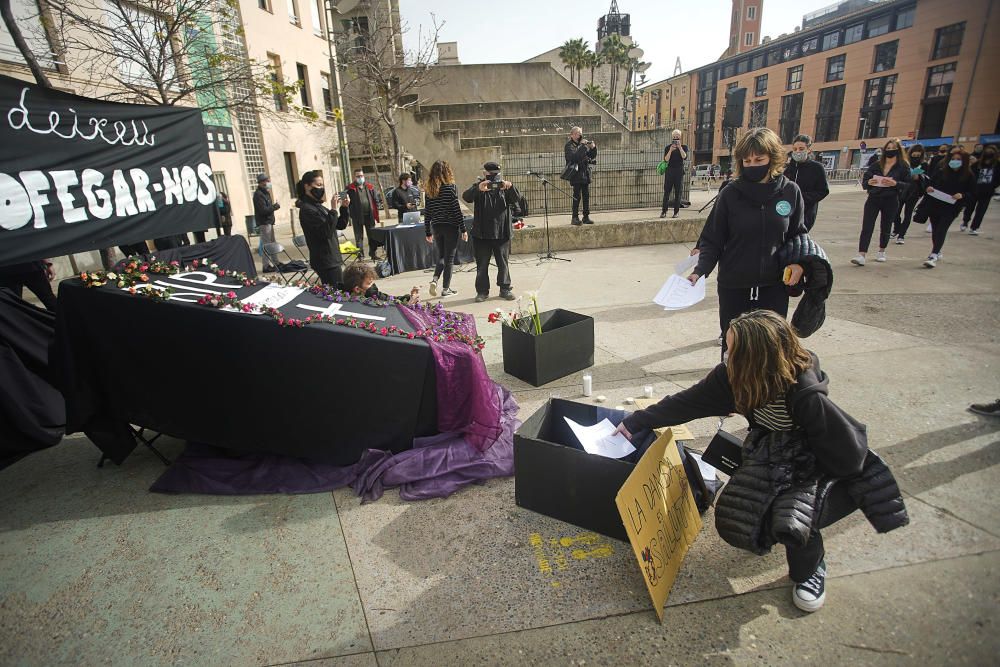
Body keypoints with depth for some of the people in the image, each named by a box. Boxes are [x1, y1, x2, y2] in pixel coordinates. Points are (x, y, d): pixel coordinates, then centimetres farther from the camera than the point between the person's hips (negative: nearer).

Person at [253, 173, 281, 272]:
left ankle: (273, 263, 23)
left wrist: (274, 206, 0)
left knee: (272, 243, 15)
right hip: (264, 223, -10)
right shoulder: (258, 194, -15)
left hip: (269, 221, 10)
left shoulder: (265, 193, 16)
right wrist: (276, 206, -12)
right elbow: (263, 210, -22)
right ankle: (267, 266, -4)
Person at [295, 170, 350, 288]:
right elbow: (326, 232, -23)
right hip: (325, 261, -9)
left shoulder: (319, 207, 14)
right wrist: (333, 210, -22)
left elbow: (341, 225, 16)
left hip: (332, 259, 9)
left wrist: (344, 208, 3)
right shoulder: (307, 210, -13)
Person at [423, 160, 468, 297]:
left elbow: (428, 213, 5)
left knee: (441, 256, 20)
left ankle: (435, 279, -1)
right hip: (451, 227, -4)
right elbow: (457, 210, -11)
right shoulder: (451, 187, -9)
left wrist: (428, 232, 12)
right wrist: (463, 229, -6)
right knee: (449, 258, 5)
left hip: (436, 227, 4)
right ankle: (446, 289, 9)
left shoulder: (430, 190, 3)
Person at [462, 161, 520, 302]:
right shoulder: (478, 187, 1)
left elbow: (517, 199, -9)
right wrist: (478, 189, -38)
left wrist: (510, 187, -30)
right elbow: (466, 197, -18)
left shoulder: (504, 187, 7)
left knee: (504, 263, 8)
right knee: (482, 264, 4)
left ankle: (505, 289, 19)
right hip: (481, 233, -1)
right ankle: (482, 291, 13)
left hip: (502, 232, 2)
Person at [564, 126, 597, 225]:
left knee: (586, 195, 5)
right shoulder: (569, 145, -3)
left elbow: (591, 157, 16)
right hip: (576, 174, -6)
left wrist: (593, 148, -1)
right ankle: (575, 217, -3)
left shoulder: (582, 144, 15)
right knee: (577, 196, -9)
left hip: (585, 173, 6)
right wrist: (583, 146, -20)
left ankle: (586, 217, 10)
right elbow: (573, 157, -21)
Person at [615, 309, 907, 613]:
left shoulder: (808, 396, -35)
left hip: (816, 465, -4)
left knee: (791, 524, -30)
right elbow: (685, 403, -10)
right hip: (768, 456, 5)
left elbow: (848, 452, -25)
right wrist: (635, 422, -7)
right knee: (733, 523, -13)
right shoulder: (734, 377, -18)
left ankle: (810, 569, 7)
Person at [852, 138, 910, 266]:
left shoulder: (903, 166, 0)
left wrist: (895, 183, -23)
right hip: (873, 199, 1)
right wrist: (869, 182, -16)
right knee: (866, 227, -10)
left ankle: (881, 252, 31)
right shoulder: (876, 165, 7)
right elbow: (864, 181, 6)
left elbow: (908, 185, -6)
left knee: (885, 227, 12)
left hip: (890, 202, -1)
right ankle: (861, 255, -15)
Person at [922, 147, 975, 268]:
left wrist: (962, 195, -19)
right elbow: (930, 183, 9)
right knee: (935, 230, 12)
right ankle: (937, 252, 29)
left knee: (941, 230, -12)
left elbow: (972, 192, 1)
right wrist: (929, 188, -13)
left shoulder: (968, 176, -2)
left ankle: (933, 256, -18)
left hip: (951, 208, -3)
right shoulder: (941, 171, 1)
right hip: (934, 206, 3)